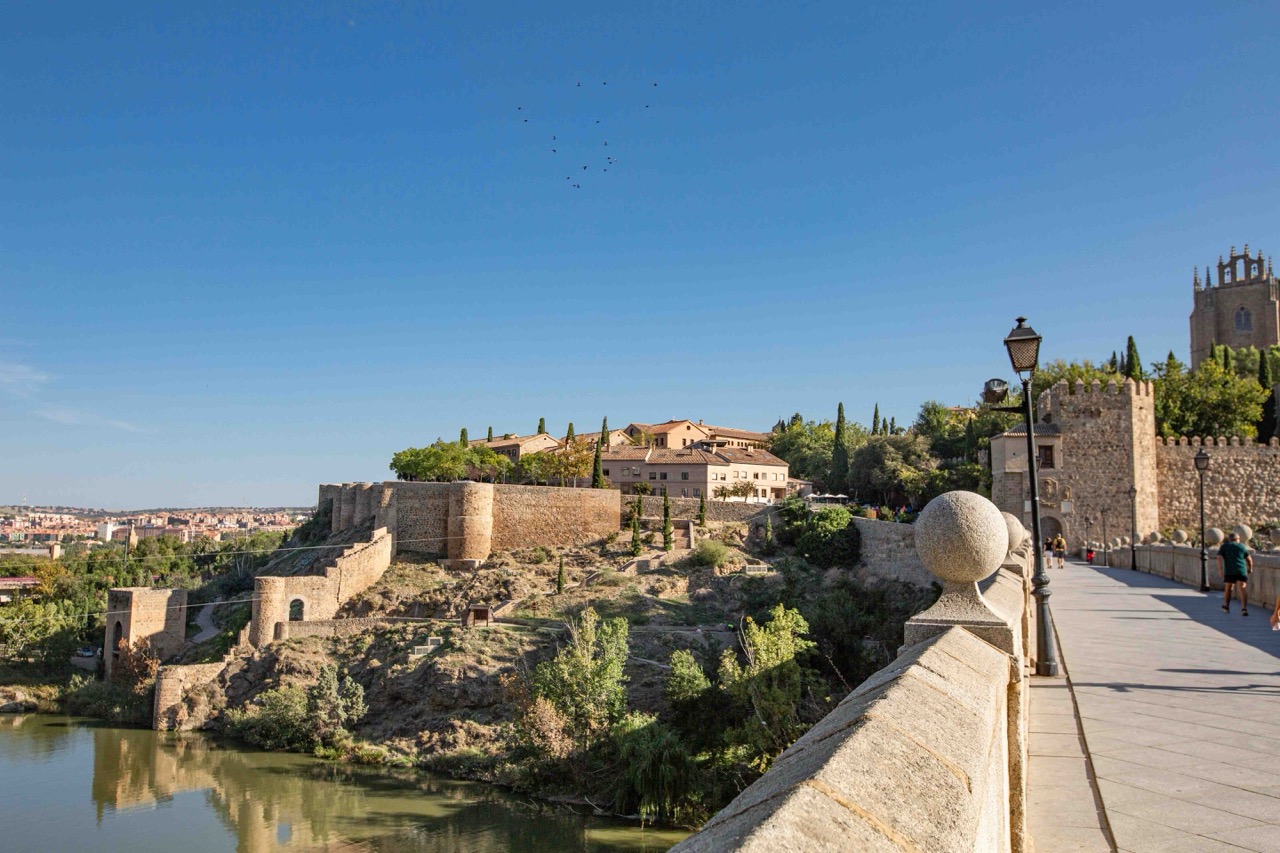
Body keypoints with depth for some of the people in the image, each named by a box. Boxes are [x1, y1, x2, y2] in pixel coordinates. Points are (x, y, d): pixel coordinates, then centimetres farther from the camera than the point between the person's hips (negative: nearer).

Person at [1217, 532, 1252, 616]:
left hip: (1229, 572, 0)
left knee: (1228, 588, 18)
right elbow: (1249, 559, 12)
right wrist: (1250, 568, 28)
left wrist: (1220, 569, -8)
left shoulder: (1224, 546, 10)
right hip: (1241, 571, 0)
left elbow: (1219, 558, -4)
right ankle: (1244, 608, -22)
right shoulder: (1241, 546, 12)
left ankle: (1226, 605, 32)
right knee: (1243, 589, -8)